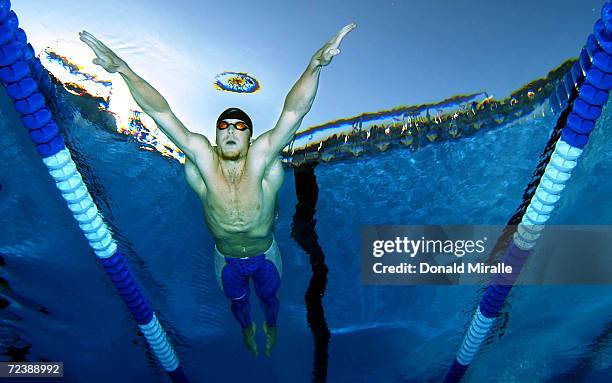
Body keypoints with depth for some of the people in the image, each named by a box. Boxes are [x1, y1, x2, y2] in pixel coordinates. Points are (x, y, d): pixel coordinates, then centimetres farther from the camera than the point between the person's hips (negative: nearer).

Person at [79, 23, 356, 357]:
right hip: (226, 260, 1)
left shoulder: (262, 157, -33)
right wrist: (123, 69, -46)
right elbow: (162, 114, -36)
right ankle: (247, 329, 67)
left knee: (268, 297, 30)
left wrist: (314, 65, -62)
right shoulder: (202, 159, -29)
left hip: (265, 256, -1)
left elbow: (294, 111, -47)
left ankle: (271, 327, 66)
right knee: (238, 302, 31)